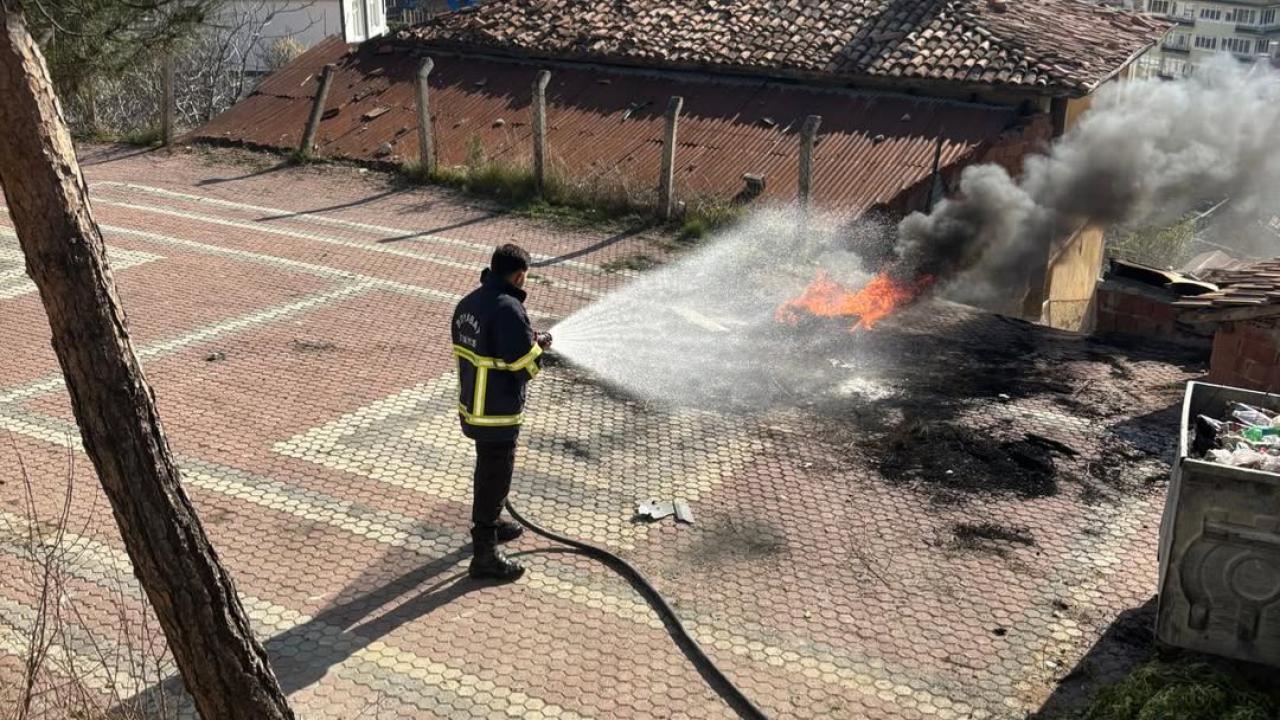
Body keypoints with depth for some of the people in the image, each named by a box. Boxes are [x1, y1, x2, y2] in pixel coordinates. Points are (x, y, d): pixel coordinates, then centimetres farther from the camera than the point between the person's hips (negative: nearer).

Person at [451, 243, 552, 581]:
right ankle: (485, 556, 16)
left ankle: (488, 525, 48)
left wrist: (525, 340, 11)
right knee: (495, 479, 5)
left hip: (472, 406, 9)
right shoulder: (507, 309, -25)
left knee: (487, 471, 27)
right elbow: (527, 365, -24)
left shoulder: (468, 303, 3)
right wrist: (538, 345, -3)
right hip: (498, 414, -8)